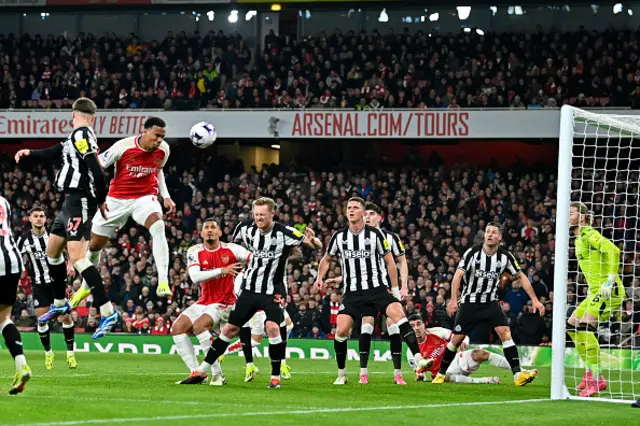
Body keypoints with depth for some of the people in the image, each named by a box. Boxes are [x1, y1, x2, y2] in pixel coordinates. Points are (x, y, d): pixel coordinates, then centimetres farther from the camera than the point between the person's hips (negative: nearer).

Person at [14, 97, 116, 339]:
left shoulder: (81, 135, -15)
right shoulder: (75, 137, 14)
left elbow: (97, 171, -21)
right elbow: (54, 152, 30)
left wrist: (101, 200, -12)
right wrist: (29, 153, 24)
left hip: (80, 201, -10)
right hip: (71, 201, 10)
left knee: (77, 257, -19)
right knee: (52, 251, 22)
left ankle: (108, 312, -24)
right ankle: (59, 304, 37)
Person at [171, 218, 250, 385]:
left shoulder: (230, 249, -9)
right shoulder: (195, 252, -3)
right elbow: (195, 277, -19)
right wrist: (221, 270, -30)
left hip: (225, 303, -5)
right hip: (204, 302, 5)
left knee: (199, 325, -29)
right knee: (177, 328, -8)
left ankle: (217, 374, -23)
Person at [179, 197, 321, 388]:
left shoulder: (284, 233, -14)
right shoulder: (250, 232, 2)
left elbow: (318, 246, -14)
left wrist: (312, 240, -35)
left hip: (273, 291, -5)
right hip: (250, 289, 5)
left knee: (272, 327, -25)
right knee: (230, 329, 7)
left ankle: (275, 377, -13)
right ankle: (202, 371, 14)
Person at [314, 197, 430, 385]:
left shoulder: (375, 234, -2)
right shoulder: (339, 236, 5)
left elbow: (390, 262, 5)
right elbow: (327, 259, 21)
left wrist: (395, 288, 2)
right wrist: (320, 277, 4)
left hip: (378, 288, -2)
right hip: (352, 292, 2)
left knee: (398, 314, -26)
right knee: (341, 331, -9)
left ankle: (418, 358, -29)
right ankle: (341, 375, 10)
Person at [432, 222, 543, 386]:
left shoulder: (505, 256, -5)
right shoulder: (473, 253, -13)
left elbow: (521, 277, 5)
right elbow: (458, 275, -16)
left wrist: (534, 300, 1)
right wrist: (454, 300, -26)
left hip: (491, 302, 2)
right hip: (470, 303, -2)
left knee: (505, 332, -18)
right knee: (456, 339, 1)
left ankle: (518, 374, -23)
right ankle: (441, 373, 21)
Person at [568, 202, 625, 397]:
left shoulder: (589, 234, -11)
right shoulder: (579, 239, 19)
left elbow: (613, 250, -25)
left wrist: (611, 279, -28)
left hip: (608, 291, -11)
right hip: (596, 292, 11)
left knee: (585, 326, -22)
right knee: (572, 326, 14)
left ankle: (597, 378, -22)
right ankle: (590, 372, 17)